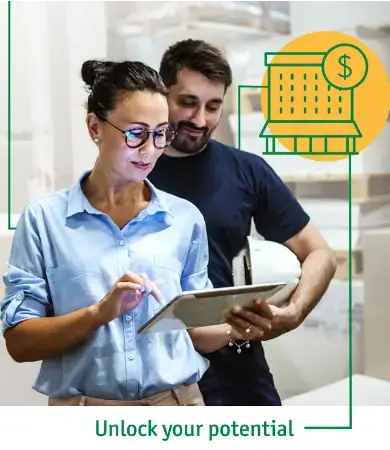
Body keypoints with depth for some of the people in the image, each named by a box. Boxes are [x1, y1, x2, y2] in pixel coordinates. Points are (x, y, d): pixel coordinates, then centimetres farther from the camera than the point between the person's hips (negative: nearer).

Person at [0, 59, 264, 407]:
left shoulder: (185, 218, 4)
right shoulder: (45, 218, -3)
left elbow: (197, 332, 8)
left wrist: (235, 329, -11)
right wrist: (100, 312, -20)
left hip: (176, 408, 2)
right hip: (86, 415, -2)